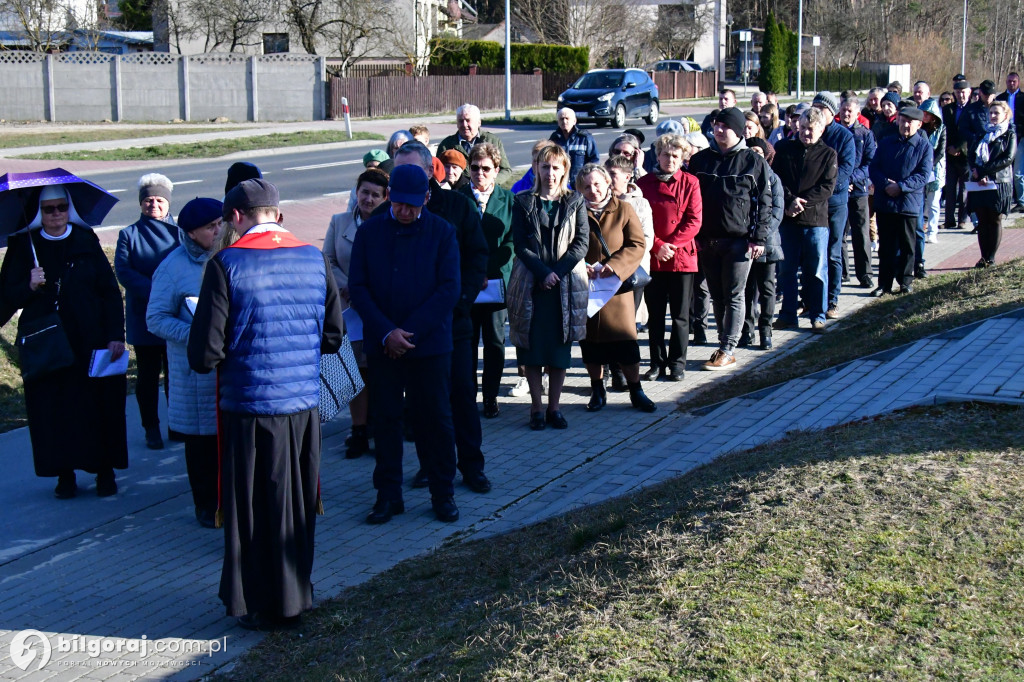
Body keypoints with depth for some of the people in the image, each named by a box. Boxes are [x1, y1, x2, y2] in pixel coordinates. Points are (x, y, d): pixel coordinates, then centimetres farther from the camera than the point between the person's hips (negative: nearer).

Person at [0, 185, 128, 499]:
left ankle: (105, 472, 11)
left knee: (98, 405, 0)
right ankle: (65, 475, 11)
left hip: (90, 342, 0)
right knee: (54, 410, 1)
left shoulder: (86, 241, 4)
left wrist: (116, 336, -7)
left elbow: (110, 291, 2)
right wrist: (30, 287, -18)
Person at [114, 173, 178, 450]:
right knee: (148, 375, 6)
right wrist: (153, 290, -21)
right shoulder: (129, 235, 4)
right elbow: (122, 271, -8)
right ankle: (151, 428, 17)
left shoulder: (179, 232, 5)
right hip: (143, 318, 0)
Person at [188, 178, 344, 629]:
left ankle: (260, 607, 21)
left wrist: (206, 358, 7)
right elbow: (333, 337, 7)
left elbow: (205, 354, -15)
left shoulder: (226, 265, -14)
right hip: (304, 403, 4)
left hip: (248, 407, -4)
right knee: (298, 505, 18)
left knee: (253, 508, 10)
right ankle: (297, 596, 31)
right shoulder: (314, 259, 0)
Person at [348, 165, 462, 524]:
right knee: (384, 419, 6)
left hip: (429, 343, -1)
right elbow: (358, 288, -1)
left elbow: (449, 289, -6)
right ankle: (388, 495, 17)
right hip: (382, 345, 1)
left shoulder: (442, 232, -1)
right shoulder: (369, 232, 3)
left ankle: (443, 494, 17)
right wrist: (386, 332, -13)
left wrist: (409, 332, -12)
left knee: (435, 420, 5)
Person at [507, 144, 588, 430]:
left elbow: (582, 243, -1)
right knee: (532, 346, 0)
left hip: (566, 285, 1)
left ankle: (555, 406, 12)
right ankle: (536, 407, 8)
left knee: (561, 346, 4)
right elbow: (520, 245, -2)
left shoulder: (575, 203, 6)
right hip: (530, 283, -1)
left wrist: (557, 272, -12)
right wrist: (543, 272, -14)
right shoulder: (523, 202, 4)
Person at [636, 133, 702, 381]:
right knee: (655, 315, 8)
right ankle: (657, 363, 17)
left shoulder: (690, 183, 1)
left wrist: (672, 244, -13)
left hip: (682, 257, -1)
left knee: (680, 315, 4)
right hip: (652, 257, 1)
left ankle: (677, 363, 13)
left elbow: (694, 221, -4)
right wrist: (657, 246, -12)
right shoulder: (644, 183, 3)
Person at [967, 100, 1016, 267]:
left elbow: (1008, 159, -9)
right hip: (980, 183, 4)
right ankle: (984, 257, 5)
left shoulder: (1009, 135, 2)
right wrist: (975, 169, -11)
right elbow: (972, 154, 10)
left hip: (999, 182, -4)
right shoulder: (984, 133, 17)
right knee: (982, 221, 3)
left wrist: (984, 170, -16)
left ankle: (991, 258, 1)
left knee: (995, 220, -1)